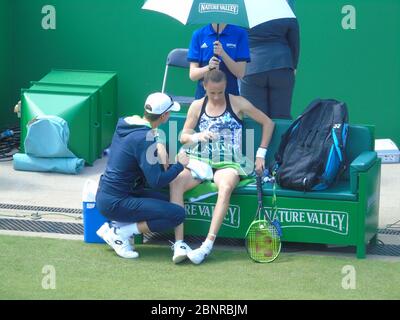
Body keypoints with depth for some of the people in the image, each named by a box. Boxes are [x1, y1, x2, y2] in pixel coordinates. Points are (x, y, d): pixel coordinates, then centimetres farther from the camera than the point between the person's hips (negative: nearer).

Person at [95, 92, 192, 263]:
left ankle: (115, 224, 8)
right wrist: (180, 164, -8)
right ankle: (120, 233, -6)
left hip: (104, 196, 9)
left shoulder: (125, 124, 5)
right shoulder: (145, 139, -21)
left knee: (166, 201, 19)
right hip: (115, 203, -9)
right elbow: (156, 181, -22)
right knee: (177, 214, -11)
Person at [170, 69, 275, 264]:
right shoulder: (197, 106, 13)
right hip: (200, 161, 3)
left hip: (228, 163, -2)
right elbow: (183, 137, 12)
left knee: (226, 187, -39)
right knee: (176, 182, -30)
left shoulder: (237, 103, 6)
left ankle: (208, 244, -45)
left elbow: (268, 123, 13)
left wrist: (261, 153, 6)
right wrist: (198, 136, -11)